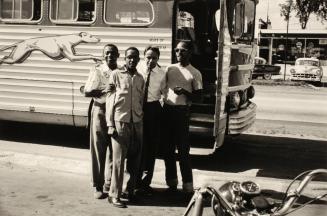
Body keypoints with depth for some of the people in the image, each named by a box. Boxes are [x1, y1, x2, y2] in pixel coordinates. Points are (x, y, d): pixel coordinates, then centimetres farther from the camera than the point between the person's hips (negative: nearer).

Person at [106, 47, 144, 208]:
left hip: (137, 123, 4)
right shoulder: (116, 75, 1)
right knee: (118, 159, -3)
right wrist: (110, 124, -7)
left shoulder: (140, 78, 13)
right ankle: (114, 195, 4)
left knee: (135, 159, 7)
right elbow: (110, 100, -2)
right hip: (120, 122, -4)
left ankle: (130, 190, 21)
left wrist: (142, 122, 8)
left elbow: (141, 101, 15)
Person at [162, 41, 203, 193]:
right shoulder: (169, 69, 11)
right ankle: (171, 183, 22)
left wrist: (184, 92, -16)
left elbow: (198, 97, -1)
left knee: (183, 150, -5)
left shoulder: (195, 73, 1)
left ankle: (188, 186, 2)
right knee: (168, 149, 10)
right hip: (167, 110, 4)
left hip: (182, 112, -4)